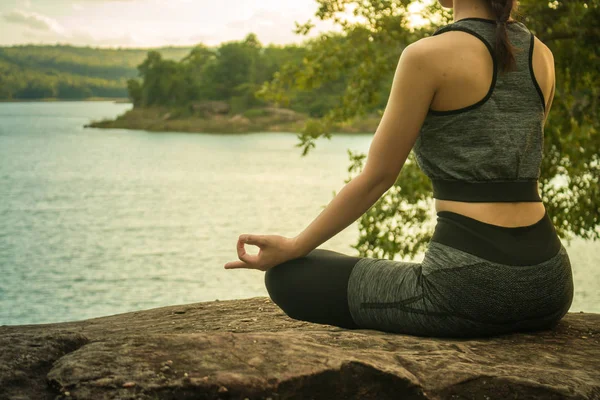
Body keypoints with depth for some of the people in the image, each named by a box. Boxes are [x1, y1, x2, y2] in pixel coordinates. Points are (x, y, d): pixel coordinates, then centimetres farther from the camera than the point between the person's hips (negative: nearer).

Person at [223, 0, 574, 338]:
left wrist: (292, 248, 6)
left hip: (470, 284, -7)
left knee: (288, 276, 10)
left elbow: (376, 178, -4)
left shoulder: (427, 55, -9)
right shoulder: (543, 56, 9)